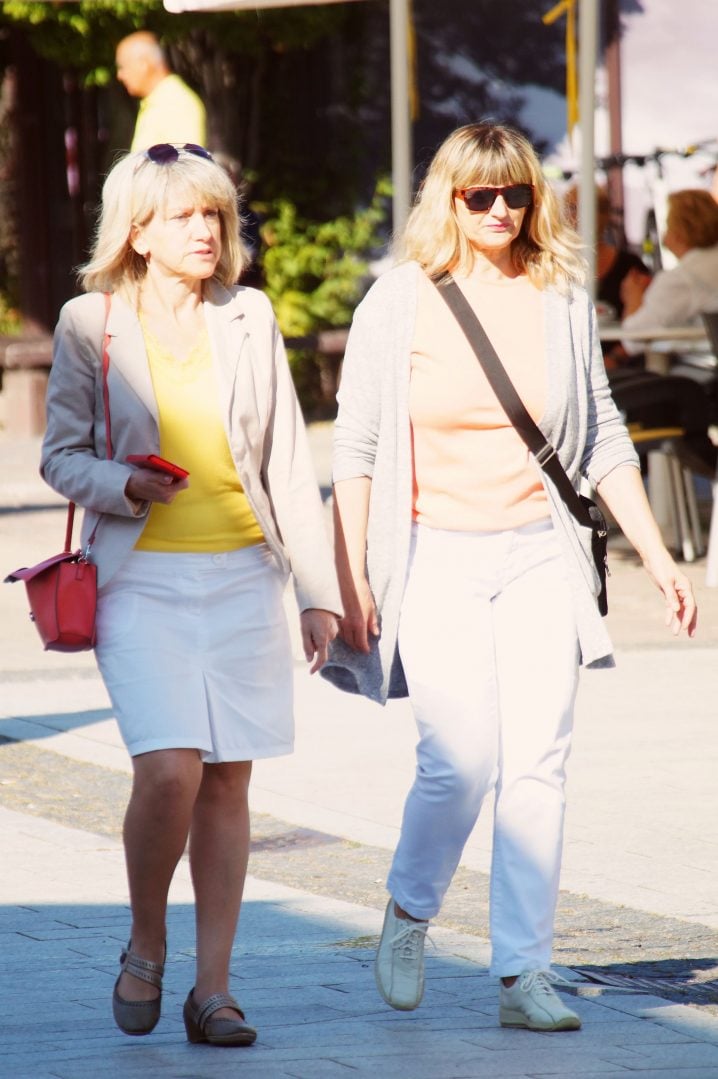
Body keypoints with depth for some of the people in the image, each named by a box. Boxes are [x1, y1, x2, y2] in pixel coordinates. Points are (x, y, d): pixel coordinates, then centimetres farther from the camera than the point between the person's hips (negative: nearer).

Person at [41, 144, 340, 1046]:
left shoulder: (248, 319, 7)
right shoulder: (89, 325, 0)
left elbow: (287, 458, 9)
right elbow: (61, 455, 5)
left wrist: (319, 590, 6)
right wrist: (122, 485, -16)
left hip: (242, 575, 3)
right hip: (142, 580, -3)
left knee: (227, 779, 2)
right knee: (169, 770, -17)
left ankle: (212, 989, 8)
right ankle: (145, 949, 8)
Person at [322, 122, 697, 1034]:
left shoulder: (560, 299, 7)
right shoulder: (399, 302, -1)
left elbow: (601, 438, 14)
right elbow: (355, 450, 0)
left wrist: (656, 555, 11)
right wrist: (349, 581, -5)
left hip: (538, 556, 2)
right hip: (436, 557, -2)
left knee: (537, 762, -6)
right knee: (461, 761, -12)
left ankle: (523, 974, -1)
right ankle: (409, 912, 16)